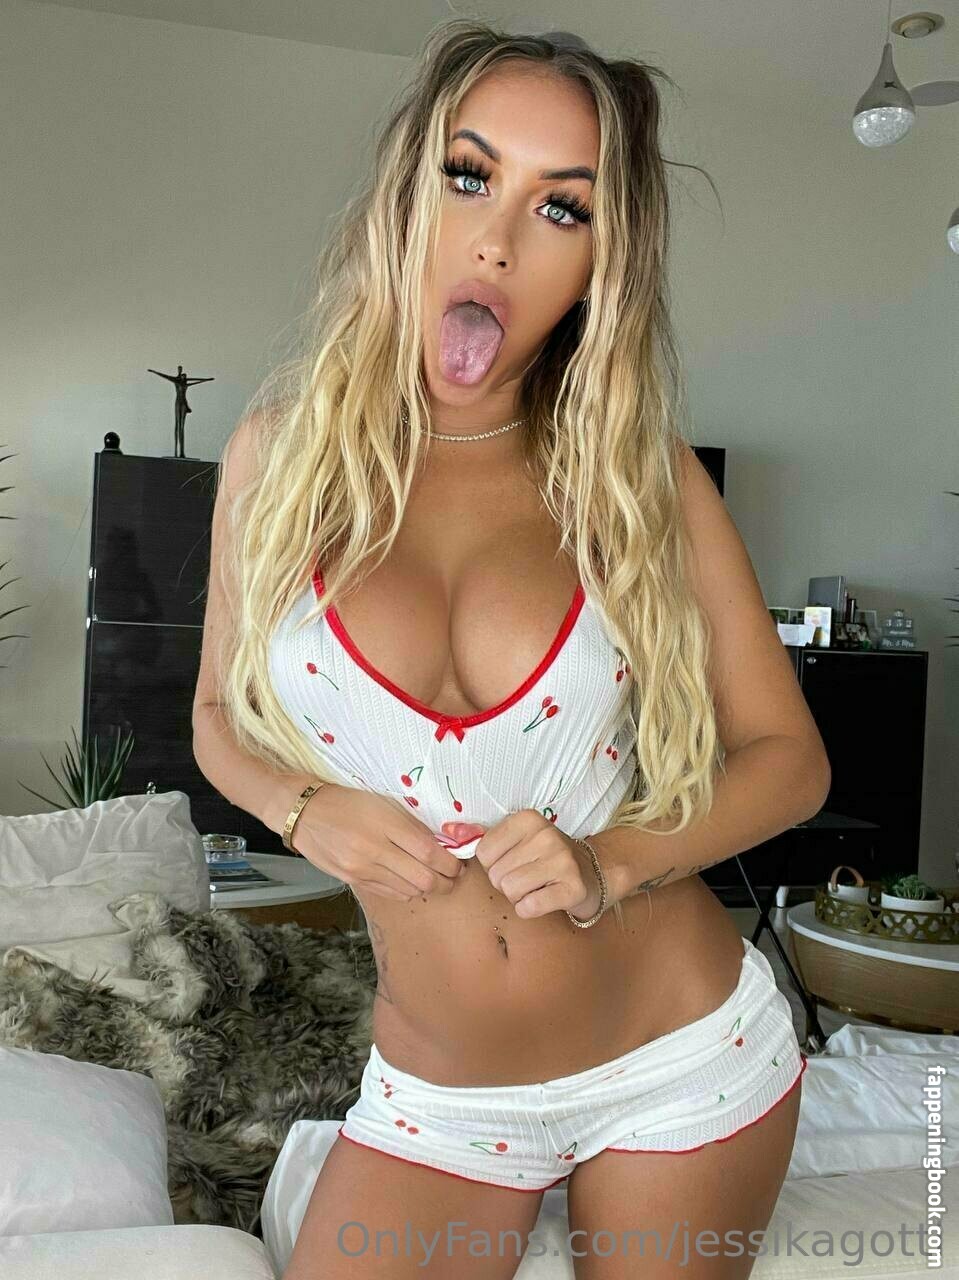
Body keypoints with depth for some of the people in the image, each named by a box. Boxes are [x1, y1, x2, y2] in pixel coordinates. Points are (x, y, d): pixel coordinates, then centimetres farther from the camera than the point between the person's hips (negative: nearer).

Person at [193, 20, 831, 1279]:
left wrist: (613, 863, -19)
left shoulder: (641, 473, -9)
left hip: (693, 1059, 0)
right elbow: (220, 715, 7)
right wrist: (302, 809, -13)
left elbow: (789, 757, -3)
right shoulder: (280, 454, -6)